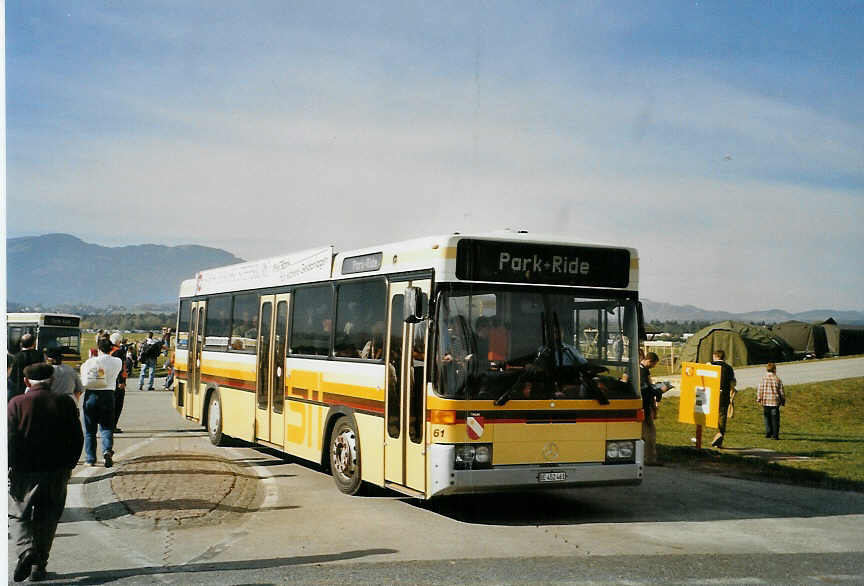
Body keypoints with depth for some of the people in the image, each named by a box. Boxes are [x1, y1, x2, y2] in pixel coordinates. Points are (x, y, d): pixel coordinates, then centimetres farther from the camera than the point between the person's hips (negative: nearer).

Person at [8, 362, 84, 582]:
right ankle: (39, 566, 15)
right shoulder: (65, 402, -1)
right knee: (47, 520, 14)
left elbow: (10, 440, -11)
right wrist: (69, 465, 12)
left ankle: (26, 550, -11)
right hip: (57, 473, 2)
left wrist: (8, 468, -2)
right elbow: (77, 438, 1)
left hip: (24, 473, -2)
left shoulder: (16, 404, -8)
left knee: (18, 515, 13)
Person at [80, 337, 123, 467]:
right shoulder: (117, 362, -1)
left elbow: (83, 381, -1)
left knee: (90, 429, 10)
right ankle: (107, 450, -19)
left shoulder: (90, 362, -5)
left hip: (91, 395, -1)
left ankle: (90, 458, 13)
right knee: (107, 427, 7)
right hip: (108, 395, 1)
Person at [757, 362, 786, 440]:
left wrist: (759, 399, 10)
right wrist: (783, 401, 12)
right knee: (775, 419, 3)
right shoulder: (778, 379, -2)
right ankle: (775, 435, -1)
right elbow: (782, 391, 2)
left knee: (767, 418, 14)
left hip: (765, 402, 1)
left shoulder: (763, 379, -2)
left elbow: (760, 390, -1)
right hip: (775, 402, -1)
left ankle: (768, 433, 11)